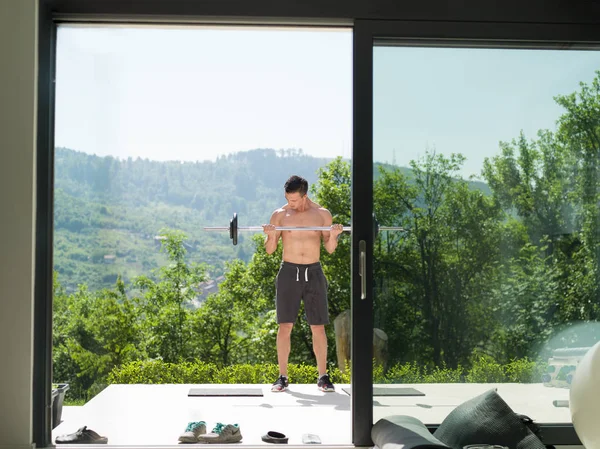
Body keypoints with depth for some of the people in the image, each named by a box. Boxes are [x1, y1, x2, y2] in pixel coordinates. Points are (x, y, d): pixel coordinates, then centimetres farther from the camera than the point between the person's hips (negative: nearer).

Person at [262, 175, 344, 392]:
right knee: (285, 326, -2)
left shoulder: (322, 214, 3)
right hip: (289, 271, 0)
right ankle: (282, 377, 7)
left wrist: (333, 236, -15)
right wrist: (271, 236, -17)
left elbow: (330, 249, 5)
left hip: (313, 272, 0)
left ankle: (323, 376, 11)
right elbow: (269, 250, 3)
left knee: (318, 327, 2)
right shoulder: (279, 215, 3)